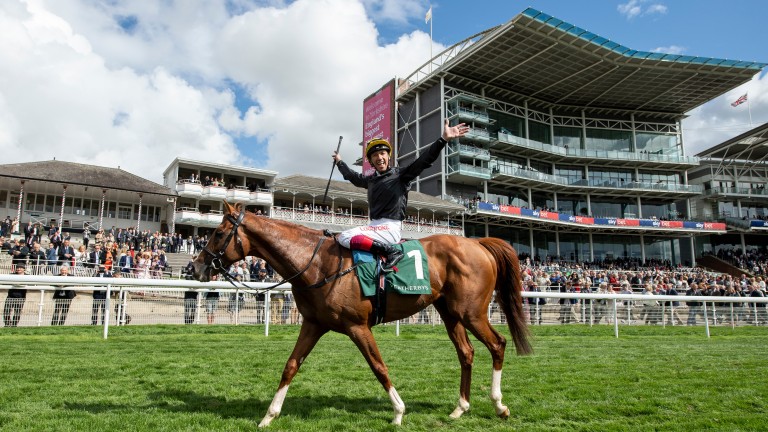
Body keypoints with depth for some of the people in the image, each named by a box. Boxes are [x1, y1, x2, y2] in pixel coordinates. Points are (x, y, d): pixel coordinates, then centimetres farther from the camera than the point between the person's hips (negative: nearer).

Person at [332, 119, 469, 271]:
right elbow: (353, 176, 39)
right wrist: (339, 162, 52)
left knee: (344, 237, -24)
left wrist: (443, 139, -26)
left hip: (390, 228, -8)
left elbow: (424, 160, -14)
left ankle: (390, 251, -26)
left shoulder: (400, 174, -1)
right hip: (374, 226, 8)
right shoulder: (370, 180, 18)